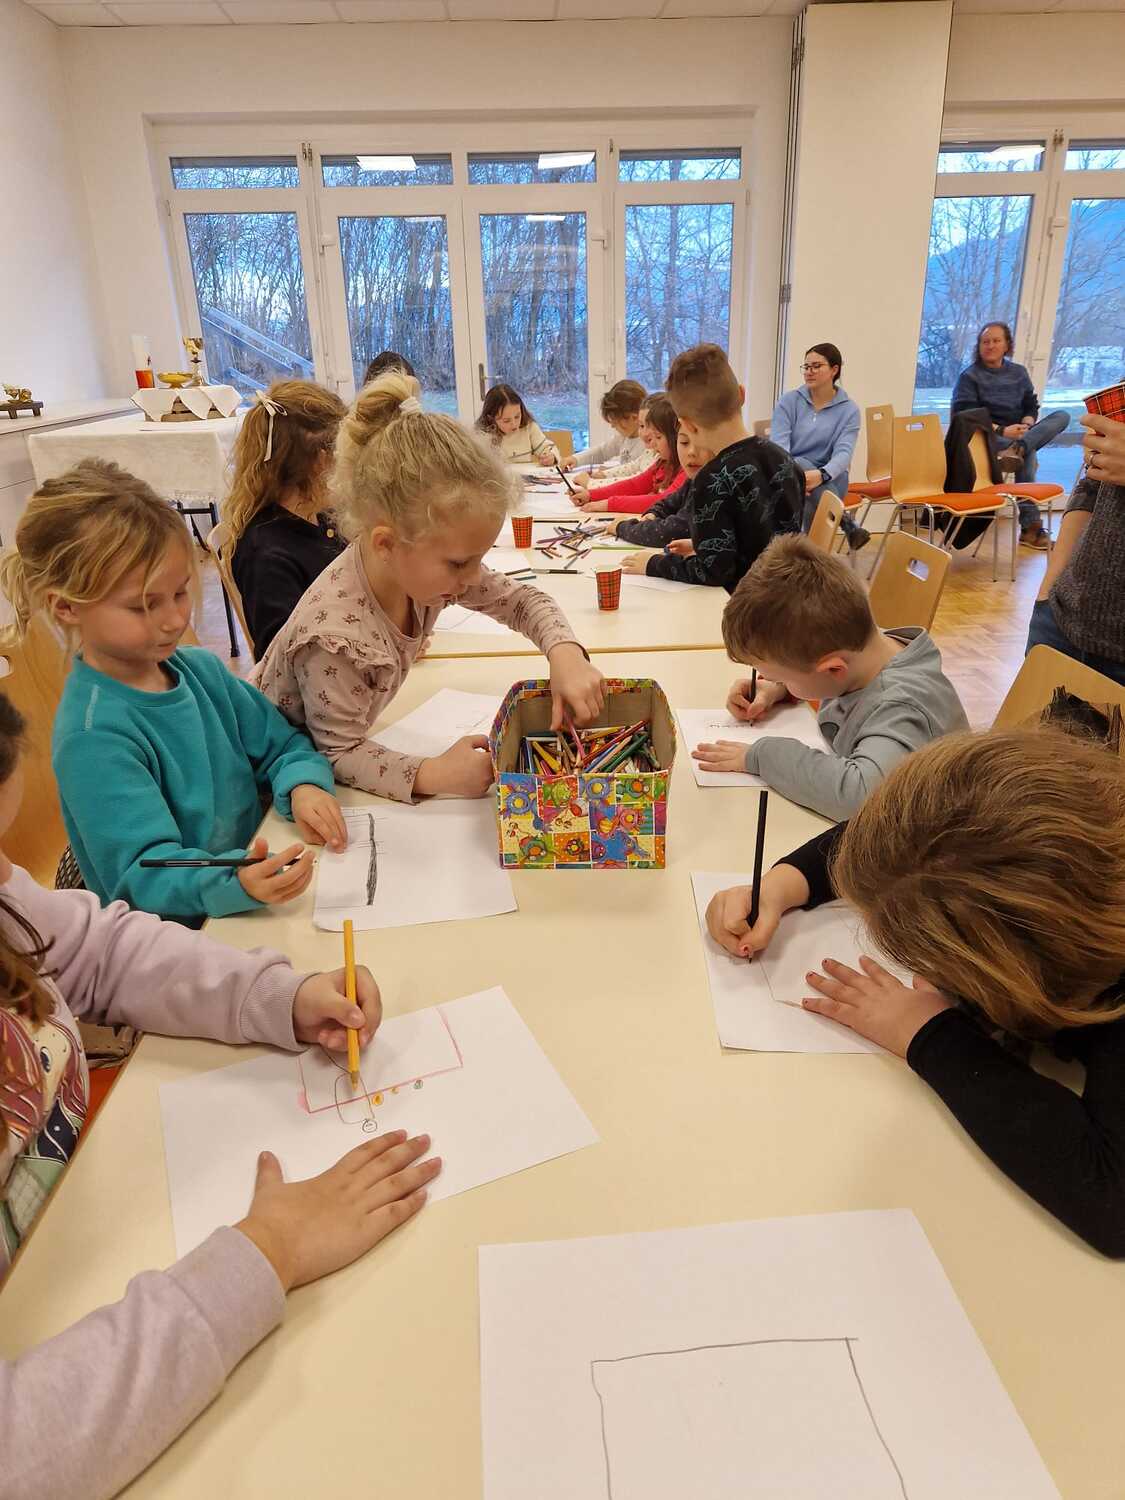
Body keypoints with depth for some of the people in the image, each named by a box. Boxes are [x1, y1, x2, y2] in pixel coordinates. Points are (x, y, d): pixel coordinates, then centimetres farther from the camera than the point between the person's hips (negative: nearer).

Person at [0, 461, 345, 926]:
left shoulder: (201, 668, 4)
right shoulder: (92, 738, -18)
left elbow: (281, 743, 11)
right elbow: (144, 874, -22)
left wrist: (303, 784, -12)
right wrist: (236, 883, -41)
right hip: (183, 936, -7)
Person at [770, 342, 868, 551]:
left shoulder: (849, 410, 0)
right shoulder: (789, 401, 2)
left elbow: (844, 452, -15)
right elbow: (778, 444, -12)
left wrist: (821, 475, -39)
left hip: (829, 480, -1)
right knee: (799, 464, -34)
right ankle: (846, 523, -33)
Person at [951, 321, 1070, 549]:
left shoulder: (1019, 373, 17)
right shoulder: (969, 376, 2)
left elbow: (1031, 406, 15)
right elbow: (963, 415, -10)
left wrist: (1027, 424, -11)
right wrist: (1001, 431, -20)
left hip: (1018, 433, 5)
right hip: (986, 438, -5)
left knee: (1062, 417, -18)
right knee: (1028, 454, -34)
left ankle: (1017, 447, -45)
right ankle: (1030, 526, -36)